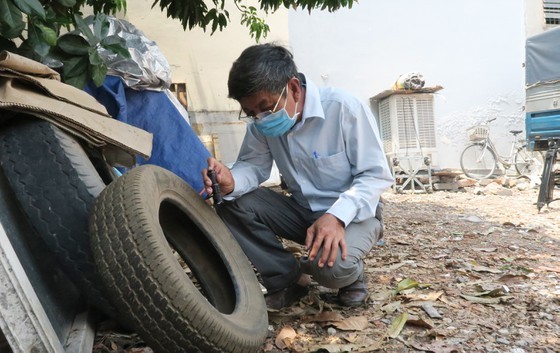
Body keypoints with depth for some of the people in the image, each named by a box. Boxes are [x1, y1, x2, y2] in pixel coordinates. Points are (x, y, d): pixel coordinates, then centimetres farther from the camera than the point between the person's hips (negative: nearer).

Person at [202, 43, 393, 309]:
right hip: (302, 211, 5)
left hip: (352, 213, -5)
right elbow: (254, 165, -4)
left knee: (331, 267, -35)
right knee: (232, 204, -15)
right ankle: (287, 280, -2)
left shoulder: (344, 109, -23)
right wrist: (231, 182, -30)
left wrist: (337, 216, -34)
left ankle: (350, 275, 4)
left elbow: (377, 175, -19)